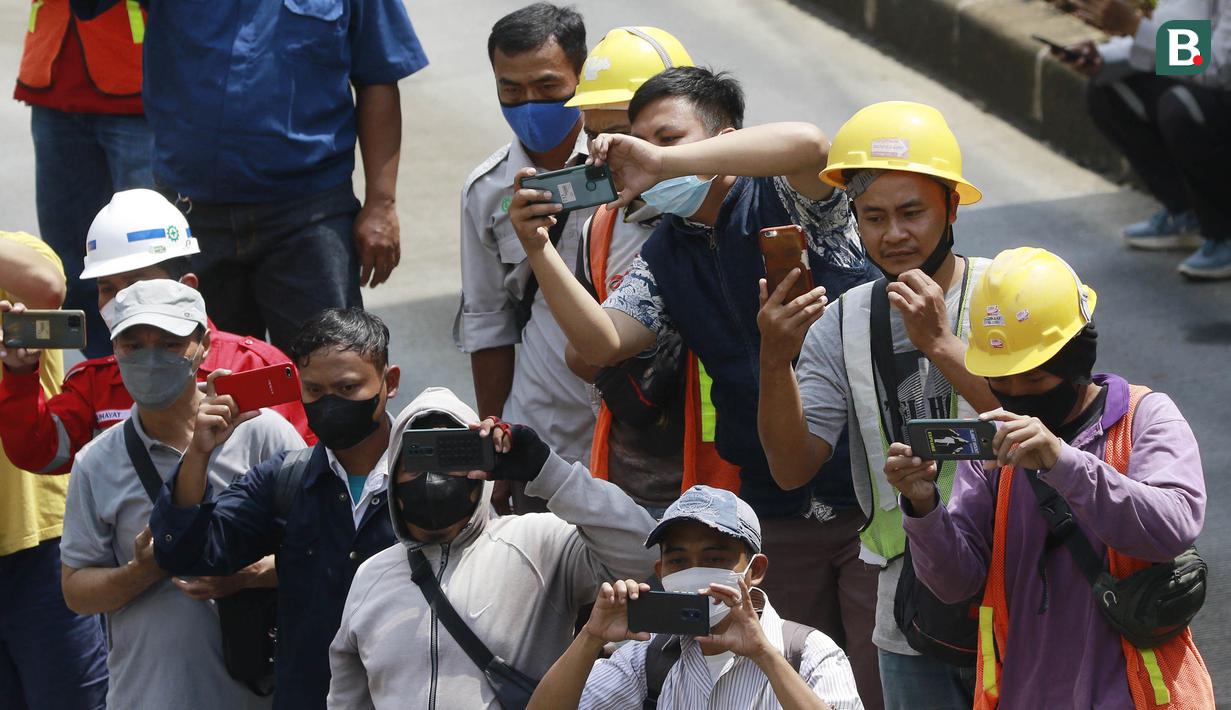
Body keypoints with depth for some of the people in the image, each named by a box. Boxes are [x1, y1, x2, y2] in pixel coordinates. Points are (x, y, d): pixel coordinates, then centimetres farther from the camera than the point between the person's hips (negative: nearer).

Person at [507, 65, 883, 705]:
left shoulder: (786, 197, -6)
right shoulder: (665, 257, 11)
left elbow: (809, 144, -30)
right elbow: (601, 343, 0)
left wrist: (662, 161, -31)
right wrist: (540, 252, -14)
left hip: (877, 490, -6)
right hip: (776, 508, 6)